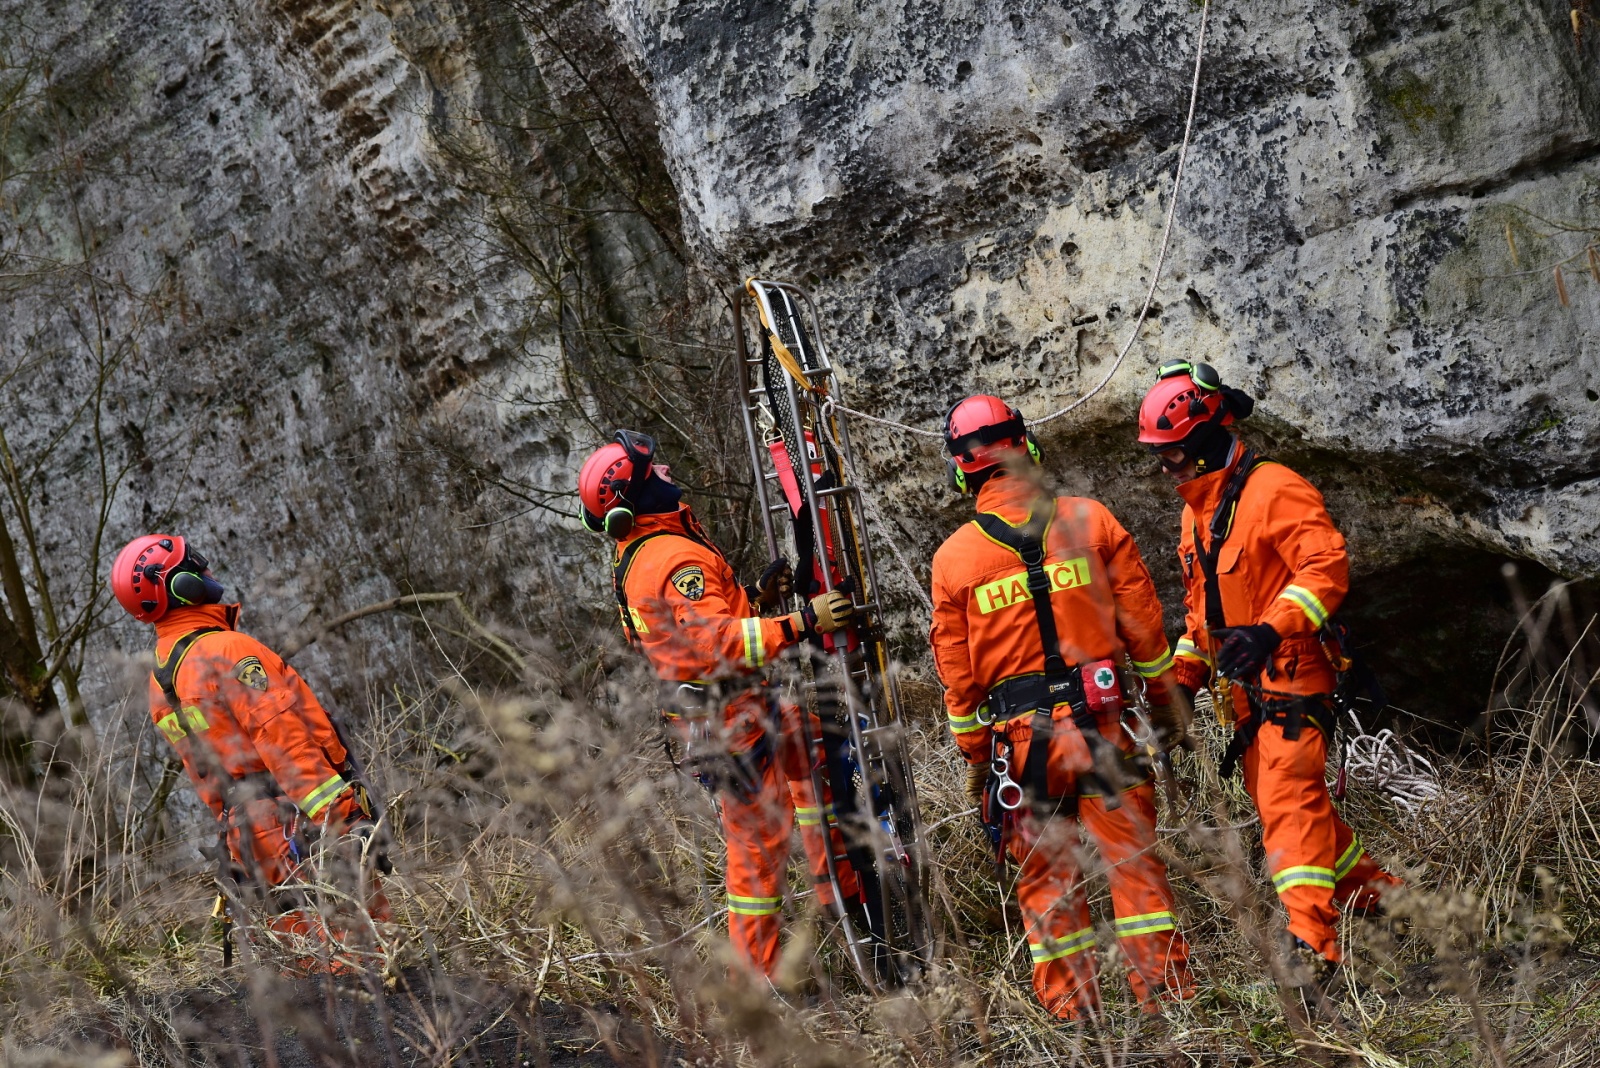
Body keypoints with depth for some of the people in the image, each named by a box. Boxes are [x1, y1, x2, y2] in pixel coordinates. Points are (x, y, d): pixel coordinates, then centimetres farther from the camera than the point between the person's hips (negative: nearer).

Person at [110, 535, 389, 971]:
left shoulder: (160, 679, 18)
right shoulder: (227, 649, -11)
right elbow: (285, 741, -20)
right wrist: (345, 818, -22)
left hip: (243, 832, 9)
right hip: (299, 828, -9)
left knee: (312, 967, 12)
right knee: (361, 963, -11)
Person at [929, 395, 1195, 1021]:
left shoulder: (952, 558, 1)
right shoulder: (1090, 521, 1)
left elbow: (958, 671, 6)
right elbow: (1143, 622, 4)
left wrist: (975, 757, 15)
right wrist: (1163, 703, 15)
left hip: (1021, 734, 0)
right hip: (1100, 716, 0)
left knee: (1044, 874, 9)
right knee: (1132, 855, 6)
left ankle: (1071, 1006, 12)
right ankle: (1165, 988, 5)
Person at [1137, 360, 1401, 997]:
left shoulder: (1273, 491, -13)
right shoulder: (1197, 509, 17)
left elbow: (1327, 566, -23)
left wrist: (1270, 631, -34)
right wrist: (1183, 679, 18)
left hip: (1290, 677, -9)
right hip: (1242, 689, 9)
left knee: (1289, 801, -17)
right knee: (1280, 801, 12)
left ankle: (1312, 944, -22)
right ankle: (1376, 892, 28)